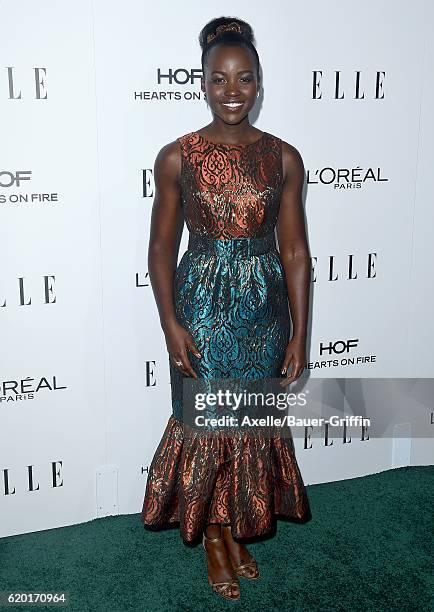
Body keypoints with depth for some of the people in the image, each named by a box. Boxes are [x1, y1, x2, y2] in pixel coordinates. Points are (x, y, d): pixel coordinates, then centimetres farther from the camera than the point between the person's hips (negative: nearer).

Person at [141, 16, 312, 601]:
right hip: (202, 304, -2)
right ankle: (212, 532, 31)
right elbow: (161, 247, -1)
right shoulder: (176, 157, -5)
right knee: (205, 421, 7)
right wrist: (170, 322, -11)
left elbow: (295, 249, 0)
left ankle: (241, 527, 35)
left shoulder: (283, 157, -1)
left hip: (265, 304, 2)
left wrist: (299, 334, -3)